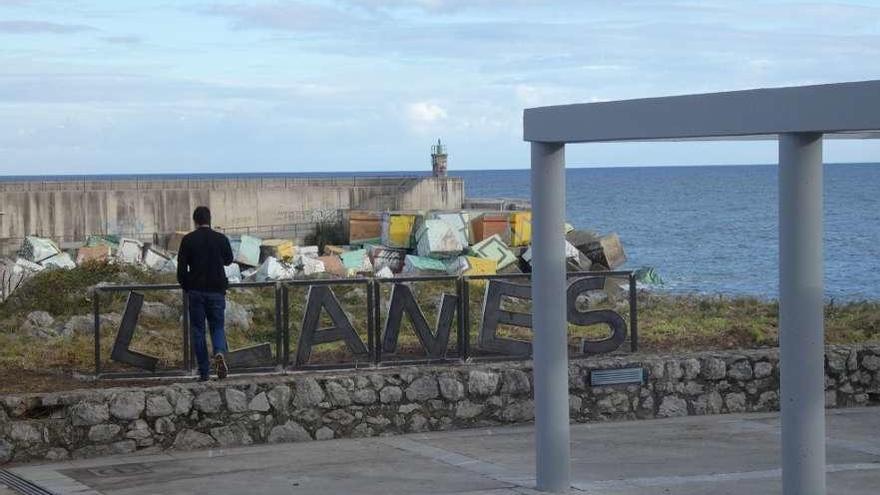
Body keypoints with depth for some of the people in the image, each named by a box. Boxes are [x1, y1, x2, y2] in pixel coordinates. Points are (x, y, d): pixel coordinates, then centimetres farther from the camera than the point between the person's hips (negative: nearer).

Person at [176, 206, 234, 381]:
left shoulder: (188, 240, -4)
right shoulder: (221, 239, 0)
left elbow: (181, 268, -5)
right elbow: (228, 260, 16)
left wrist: (185, 287, 9)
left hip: (196, 290, -1)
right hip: (217, 290, 1)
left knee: (198, 330, 7)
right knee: (217, 327, 11)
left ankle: (204, 372, 4)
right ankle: (219, 353, -21)